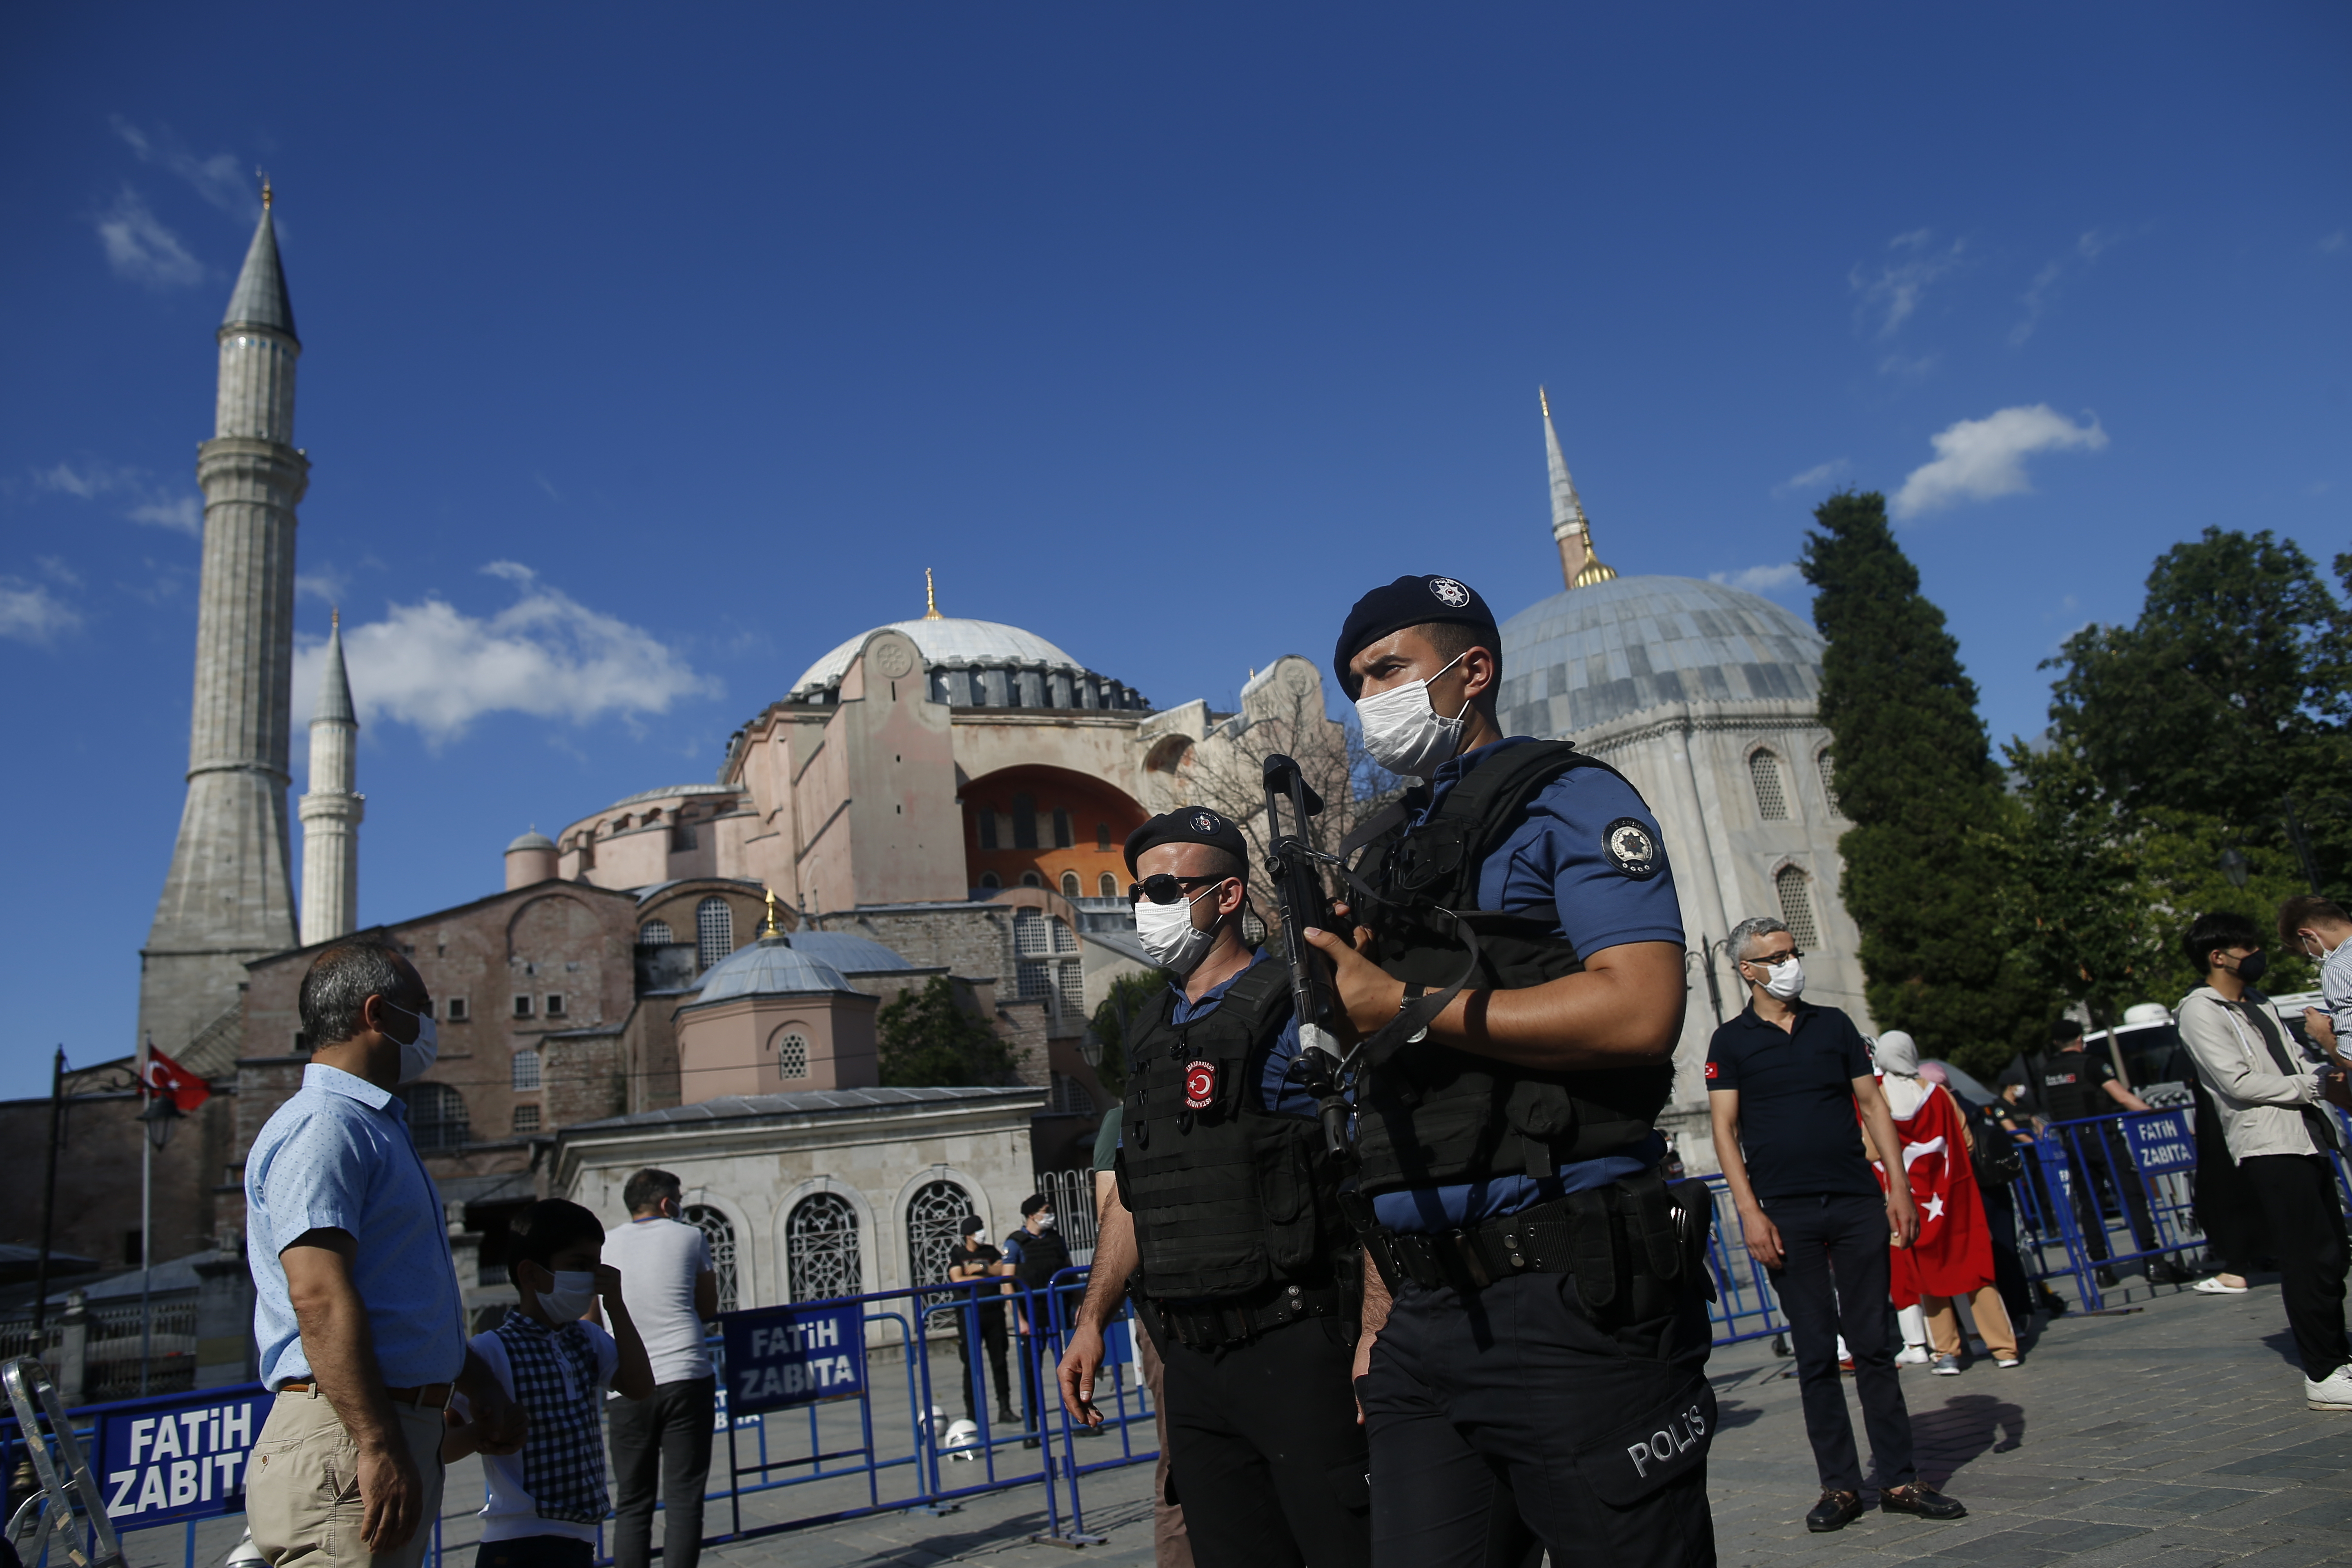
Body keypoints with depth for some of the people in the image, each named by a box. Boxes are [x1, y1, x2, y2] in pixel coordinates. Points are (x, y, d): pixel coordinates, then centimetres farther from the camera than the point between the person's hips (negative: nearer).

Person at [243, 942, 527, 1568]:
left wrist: (482, 1386, 26)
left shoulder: (378, 1126, 21)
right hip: (346, 1434, -10)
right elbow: (318, 1295, -23)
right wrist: (380, 1449, -27)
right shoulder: (321, 1126, -12)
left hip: (397, 1426, 10)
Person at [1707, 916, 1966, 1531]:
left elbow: (1872, 1105, 11)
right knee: (1816, 1352, 3)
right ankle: (1840, 1485, 11)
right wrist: (1750, 1213, -10)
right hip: (1787, 1214, -2)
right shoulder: (1731, 1041, 3)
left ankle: (1900, 1480, 13)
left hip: (1858, 1203, 2)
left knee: (1874, 1343, 5)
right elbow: (1725, 1130, -1)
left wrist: (1899, 1187, 1)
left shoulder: (1834, 1024, 11)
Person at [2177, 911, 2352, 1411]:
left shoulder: (2259, 1004, 22)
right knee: (2311, 1257, -9)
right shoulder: (2201, 1011, -6)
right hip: (2267, 1145, -9)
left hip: (2307, 1139, 9)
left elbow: (2295, 1060, 21)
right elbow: (2238, 1082, -13)